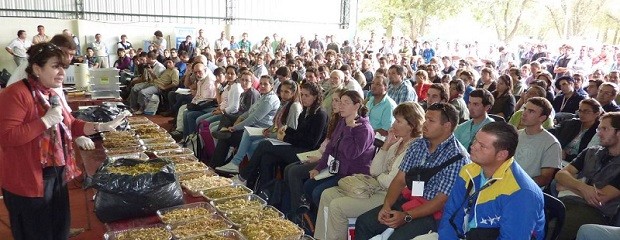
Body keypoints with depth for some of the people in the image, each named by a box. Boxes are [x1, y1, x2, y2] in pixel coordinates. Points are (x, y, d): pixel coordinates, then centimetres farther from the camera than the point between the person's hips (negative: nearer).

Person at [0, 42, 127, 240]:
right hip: (28, 181, -9)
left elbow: (70, 125, 13)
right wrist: (46, 121, -28)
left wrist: (101, 127, 0)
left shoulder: (51, 94, 9)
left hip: (56, 174, 9)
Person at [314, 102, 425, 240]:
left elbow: (391, 182, -20)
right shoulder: (397, 144, 11)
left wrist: (378, 177, 1)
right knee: (327, 195, 4)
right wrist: (386, 145, 0)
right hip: (375, 188, 10)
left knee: (337, 206, -18)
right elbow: (374, 171, 6)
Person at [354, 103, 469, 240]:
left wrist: (406, 216, -23)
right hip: (408, 199, 7)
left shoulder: (457, 157, -16)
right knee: (363, 222, -6)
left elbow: (441, 200, -18)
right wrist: (386, 205, -13)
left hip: (433, 212, -6)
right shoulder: (417, 145, 5)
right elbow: (400, 179, 4)